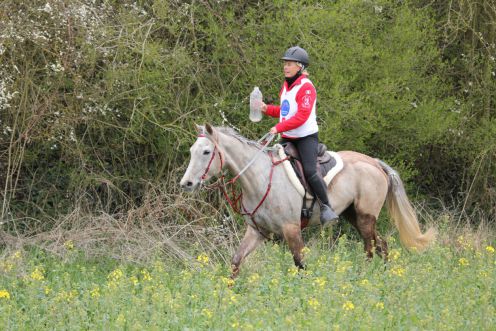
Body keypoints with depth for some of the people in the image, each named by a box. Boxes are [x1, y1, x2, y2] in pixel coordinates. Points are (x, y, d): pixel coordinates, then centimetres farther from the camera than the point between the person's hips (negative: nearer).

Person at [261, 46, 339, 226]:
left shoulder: (306, 87, -15)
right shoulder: (286, 85, 12)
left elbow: (302, 116, -24)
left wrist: (279, 127, -27)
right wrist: (267, 109, 6)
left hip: (306, 136, -9)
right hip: (288, 137, 9)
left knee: (310, 172, -23)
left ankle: (326, 208, -14)